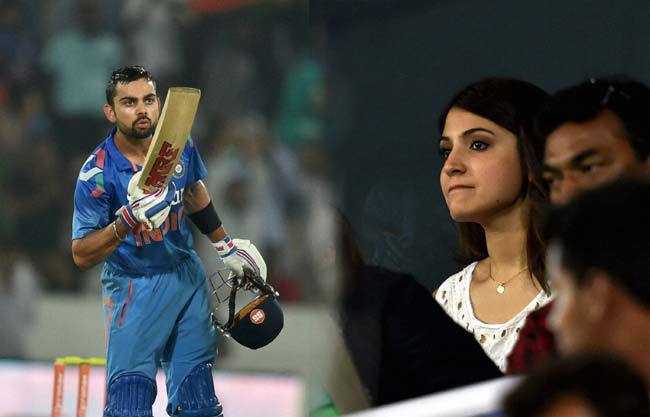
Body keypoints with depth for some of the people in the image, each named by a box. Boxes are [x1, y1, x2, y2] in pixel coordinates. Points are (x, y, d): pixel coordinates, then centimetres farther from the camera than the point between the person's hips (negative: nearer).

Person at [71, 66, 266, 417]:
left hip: (187, 276, 5)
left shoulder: (180, 144, -3)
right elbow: (81, 255, -18)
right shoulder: (98, 173, -18)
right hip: (134, 290, -5)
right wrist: (128, 220, -32)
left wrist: (225, 245, 25)